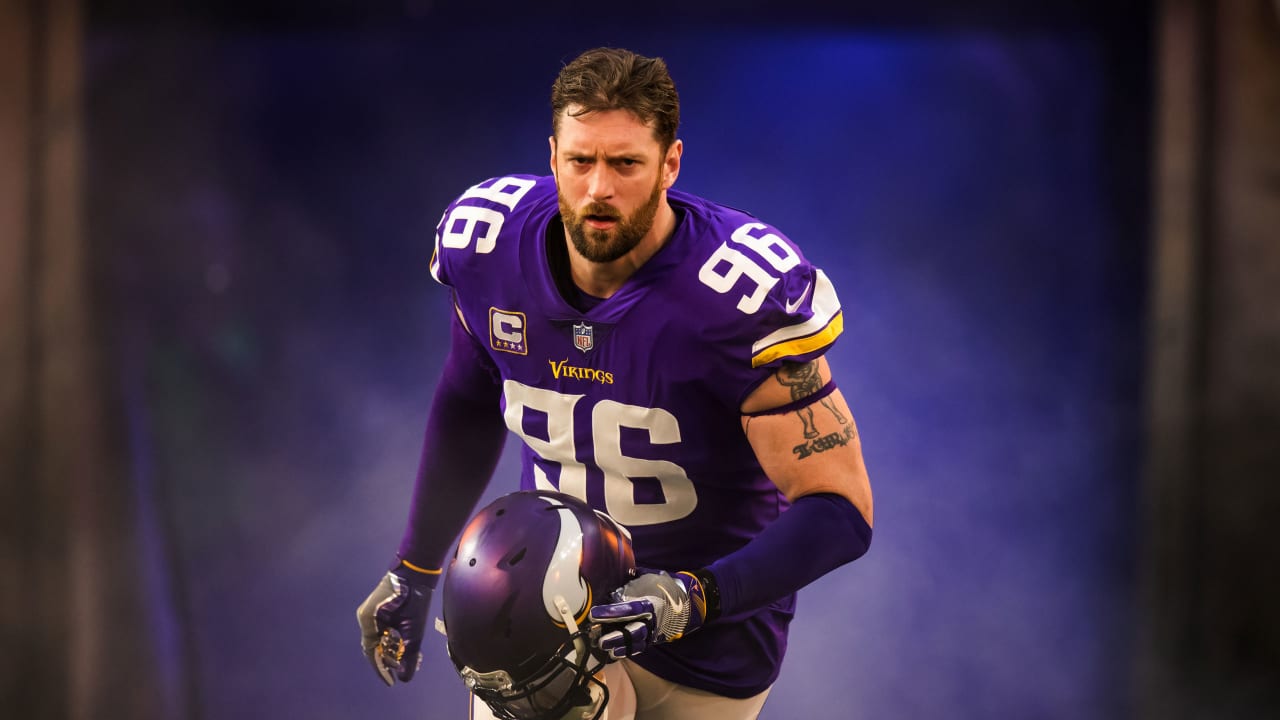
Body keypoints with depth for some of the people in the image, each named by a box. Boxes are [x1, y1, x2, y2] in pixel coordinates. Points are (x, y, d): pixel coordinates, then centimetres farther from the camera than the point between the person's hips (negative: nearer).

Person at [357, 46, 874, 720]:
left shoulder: (744, 297, -28)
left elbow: (839, 511, -24)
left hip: (700, 648, -4)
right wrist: (413, 570, 16)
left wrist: (695, 598, -35)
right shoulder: (490, 244, -13)